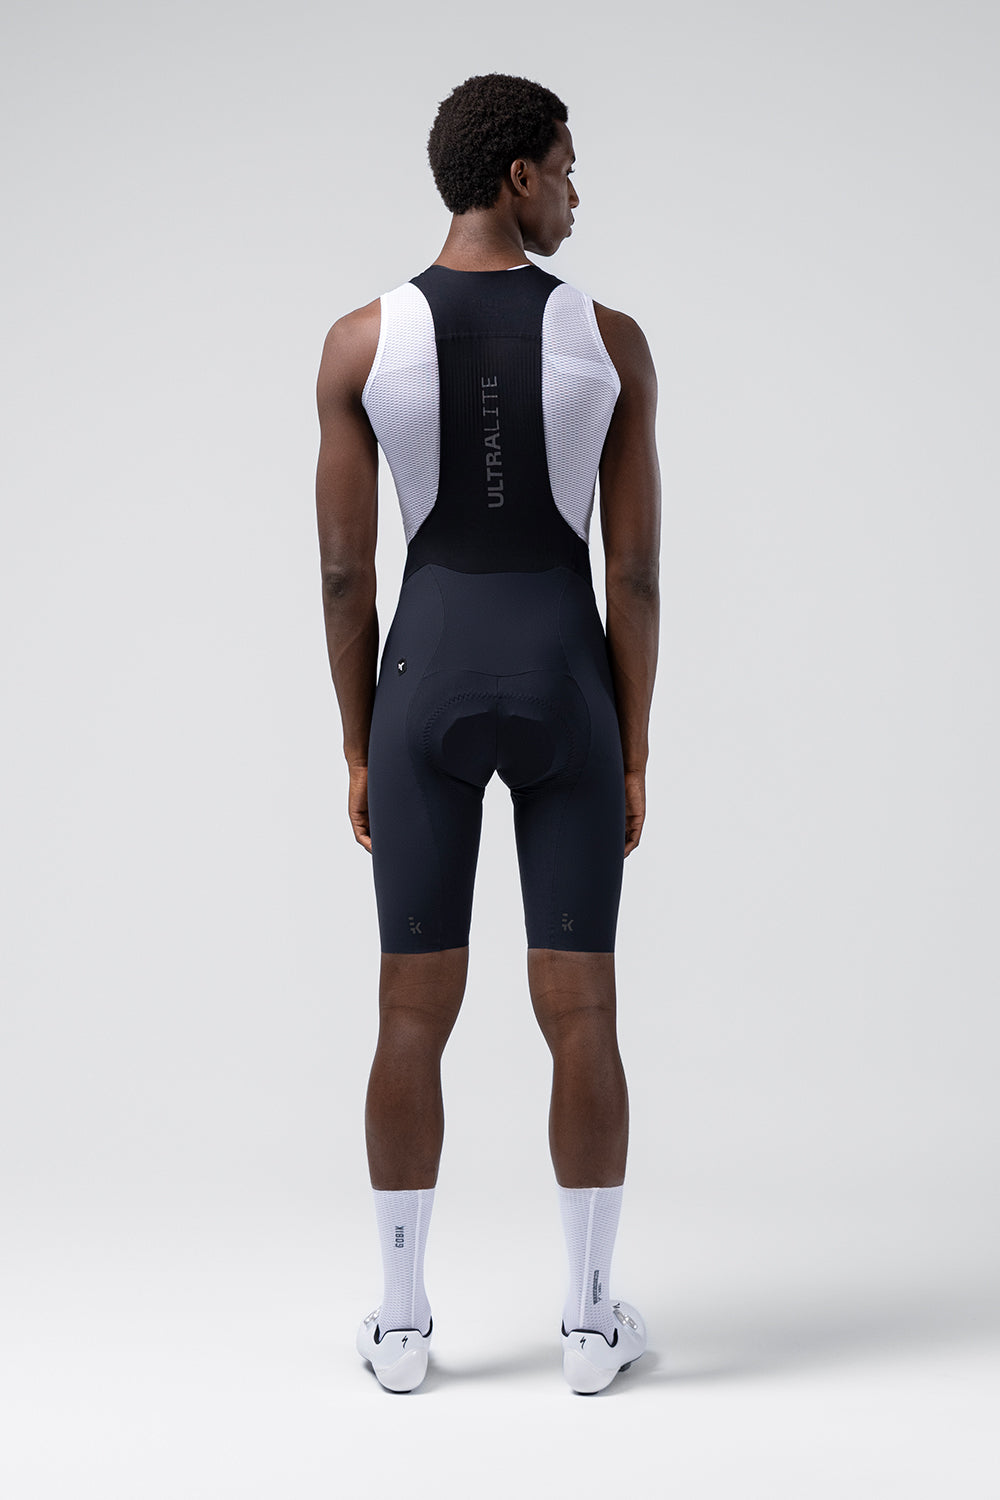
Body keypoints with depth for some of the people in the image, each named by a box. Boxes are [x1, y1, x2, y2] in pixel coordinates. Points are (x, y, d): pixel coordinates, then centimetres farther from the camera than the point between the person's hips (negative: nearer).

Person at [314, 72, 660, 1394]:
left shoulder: (359, 342, -4)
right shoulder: (614, 339, -5)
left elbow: (344, 568, -2)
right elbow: (636, 571, -5)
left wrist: (358, 750, 7)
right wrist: (635, 755, 4)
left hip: (428, 688, 1)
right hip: (568, 691, 0)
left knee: (414, 1012, 9)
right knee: (580, 1011, 8)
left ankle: (403, 1323, 15)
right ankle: (591, 1320, 15)